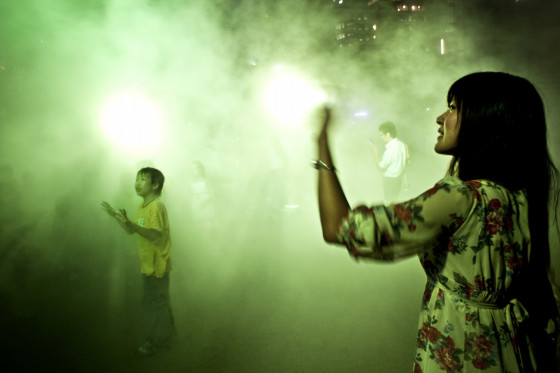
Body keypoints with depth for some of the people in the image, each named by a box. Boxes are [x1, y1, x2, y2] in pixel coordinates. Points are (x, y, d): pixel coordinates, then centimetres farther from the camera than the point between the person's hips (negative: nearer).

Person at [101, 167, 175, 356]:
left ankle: (157, 340, 20)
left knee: (155, 303, 4)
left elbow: (157, 235, -30)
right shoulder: (143, 205, 9)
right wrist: (117, 216, 1)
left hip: (157, 265, -9)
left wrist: (132, 225, -38)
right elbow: (132, 230, 13)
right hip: (148, 264, 9)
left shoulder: (156, 206, -21)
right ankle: (164, 334, 36)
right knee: (158, 301, 20)